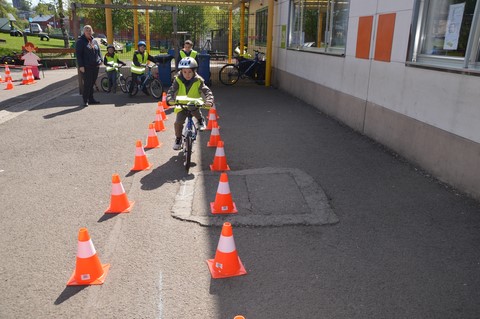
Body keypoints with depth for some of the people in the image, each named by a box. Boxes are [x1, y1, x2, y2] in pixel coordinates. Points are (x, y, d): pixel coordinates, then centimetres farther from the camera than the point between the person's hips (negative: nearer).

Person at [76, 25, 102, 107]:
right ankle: (85, 100, 5)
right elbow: (78, 55, -8)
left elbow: (99, 51, 22)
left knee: (92, 83, 11)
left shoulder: (94, 41, 16)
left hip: (95, 66, 6)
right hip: (86, 67, -6)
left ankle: (91, 99, 20)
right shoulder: (80, 41, -3)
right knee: (87, 84, -5)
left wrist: (100, 60, 7)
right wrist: (81, 66, -15)